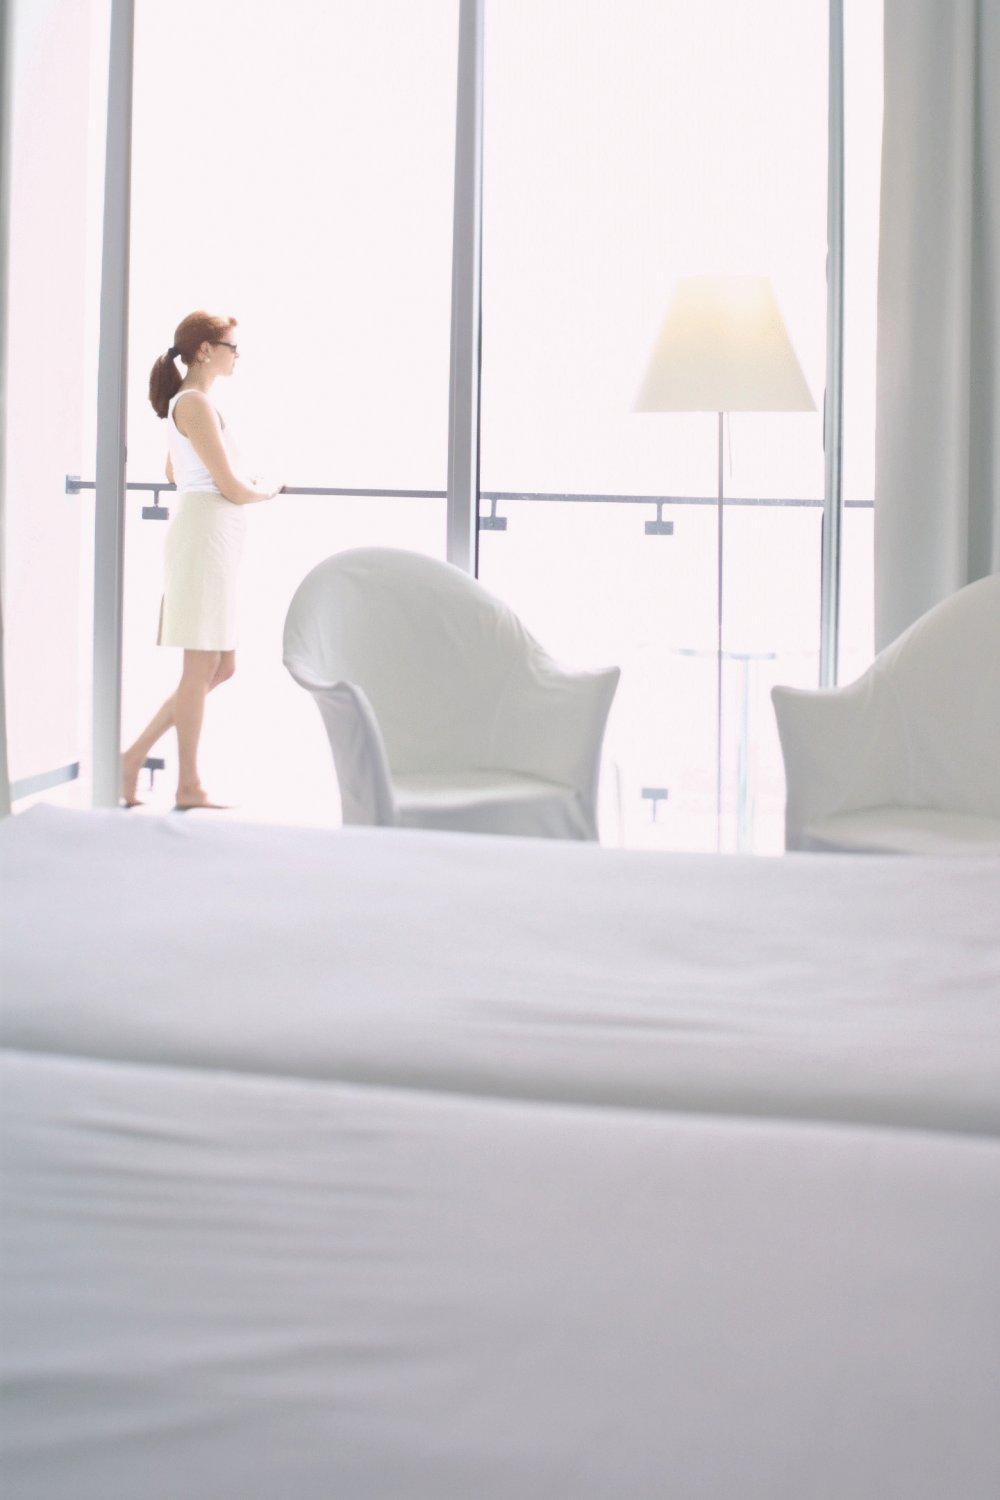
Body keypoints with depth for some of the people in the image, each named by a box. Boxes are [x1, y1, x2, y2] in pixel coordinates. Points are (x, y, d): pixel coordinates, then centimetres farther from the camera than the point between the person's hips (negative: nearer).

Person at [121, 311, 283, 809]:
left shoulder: (185, 403, 19)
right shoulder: (196, 404, -11)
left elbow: (172, 471, 36)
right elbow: (231, 487, -13)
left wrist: (232, 481, 41)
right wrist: (268, 489, 6)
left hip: (214, 542, 10)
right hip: (204, 532, -10)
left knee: (221, 667, 10)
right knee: (203, 666, -4)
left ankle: (135, 756, 11)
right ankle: (188, 786, 3)